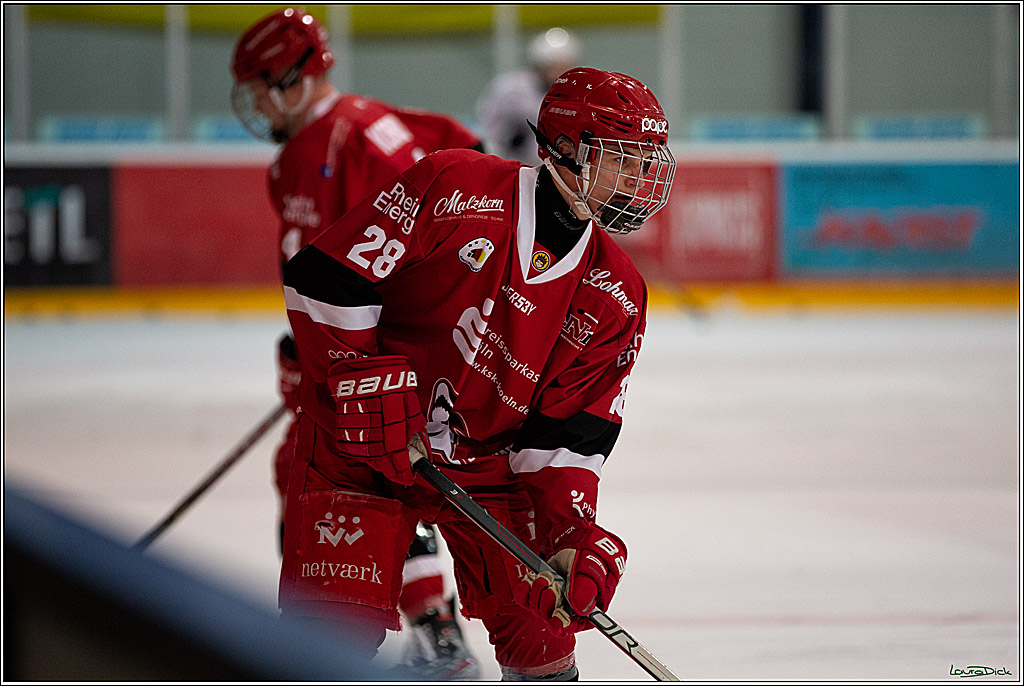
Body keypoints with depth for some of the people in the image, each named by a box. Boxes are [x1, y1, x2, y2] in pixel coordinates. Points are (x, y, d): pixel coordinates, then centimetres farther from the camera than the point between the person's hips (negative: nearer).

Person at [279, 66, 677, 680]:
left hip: (491, 463, 4)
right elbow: (324, 278, -16)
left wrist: (572, 528, -19)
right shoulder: (453, 188, -18)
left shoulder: (615, 299, -3)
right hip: (358, 439, -4)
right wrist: (362, 377, -21)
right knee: (339, 618, -13)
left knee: (539, 626, -2)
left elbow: (571, 434, -4)